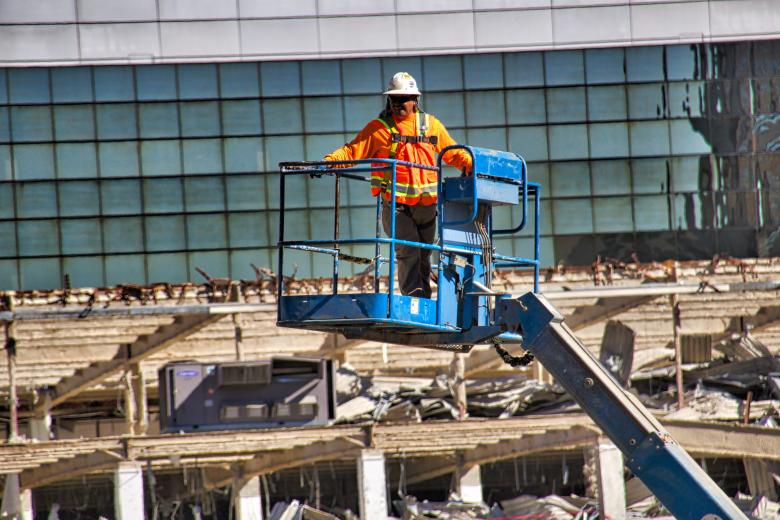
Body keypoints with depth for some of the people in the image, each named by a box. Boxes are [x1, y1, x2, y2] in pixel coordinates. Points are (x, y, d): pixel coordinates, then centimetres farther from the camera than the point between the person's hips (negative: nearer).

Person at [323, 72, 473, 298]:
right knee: (407, 252, -14)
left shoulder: (431, 125, 12)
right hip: (396, 205, -4)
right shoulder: (379, 128, 3)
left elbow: (453, 153, 19)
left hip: (426, 204, 4)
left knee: (424, 255, 10)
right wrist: (327, 161, -17)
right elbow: (352, 151, -2)